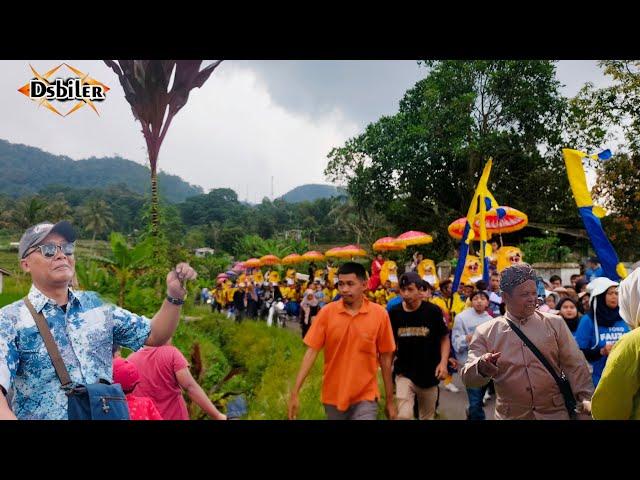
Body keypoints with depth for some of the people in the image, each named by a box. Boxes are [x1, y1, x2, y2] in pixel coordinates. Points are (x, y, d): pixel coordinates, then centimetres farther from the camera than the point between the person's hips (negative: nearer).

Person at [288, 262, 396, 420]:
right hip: (333, 396, 2)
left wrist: (390, 400, 4)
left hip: (365, 397, -1)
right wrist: (295, 392, -12)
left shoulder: (380, 314, -8)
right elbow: (311, 352, -7)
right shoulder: (326, 312, -8)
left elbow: (385, 358, -2)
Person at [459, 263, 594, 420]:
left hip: (555, 412, 1)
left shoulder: (555, 323, 1)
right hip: (510, 415, 0)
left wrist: (585, 398, -10)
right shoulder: (485, 332, -5)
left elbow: (575, 366, 2)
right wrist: (481, 368, -31)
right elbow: (468, 378, -10)